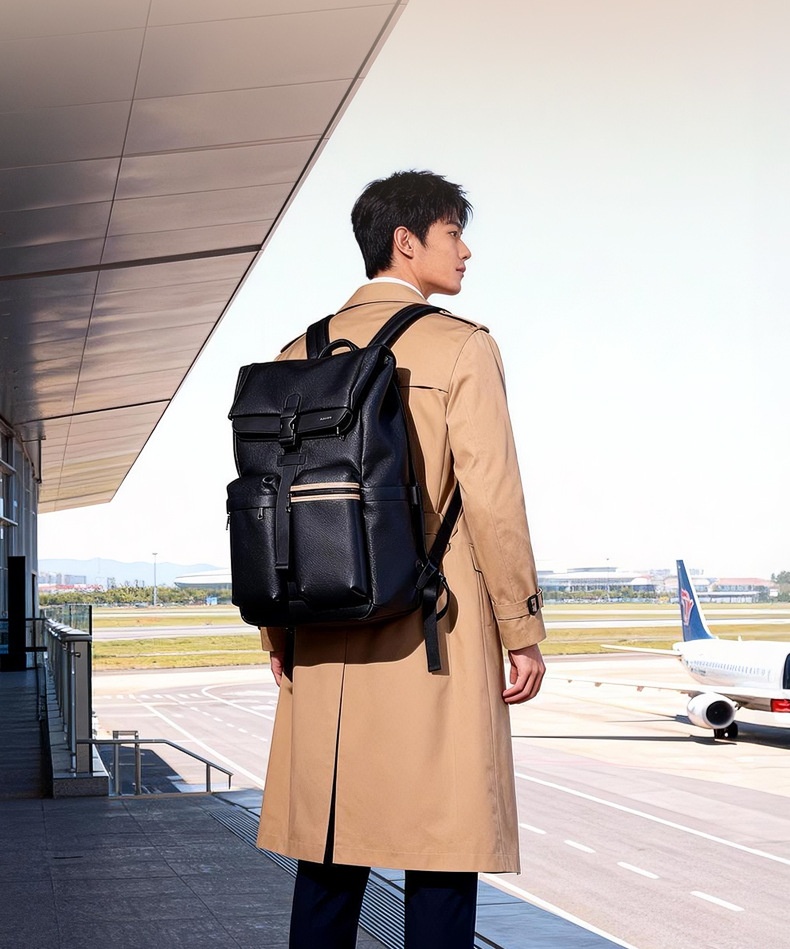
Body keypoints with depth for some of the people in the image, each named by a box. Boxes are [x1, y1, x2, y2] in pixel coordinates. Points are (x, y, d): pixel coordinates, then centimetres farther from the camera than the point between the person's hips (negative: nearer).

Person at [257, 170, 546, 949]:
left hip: (324, 645, 6)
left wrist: (277, 633, 17)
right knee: (441, 856, 0)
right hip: (436, 635, -5)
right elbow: (491, 499, -10)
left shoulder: (299, 355, 11)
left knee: (328, 858, 11)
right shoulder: (461, 346, -5)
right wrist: (523, 631, -4)